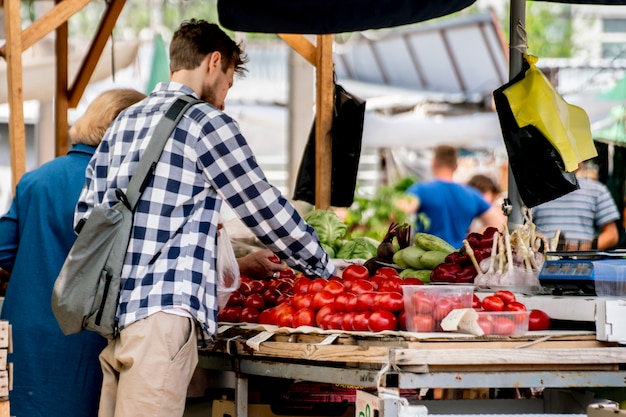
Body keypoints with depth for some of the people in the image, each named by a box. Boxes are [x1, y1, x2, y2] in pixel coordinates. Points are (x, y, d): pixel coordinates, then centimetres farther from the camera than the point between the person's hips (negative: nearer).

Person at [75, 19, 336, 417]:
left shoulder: (123, 123, 18)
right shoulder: (206, 121, -4)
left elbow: (85, 216, 18)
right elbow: (264, 206, 0)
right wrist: (323, 265, 15)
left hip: (113, 310, 8)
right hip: (161, 312, -8)